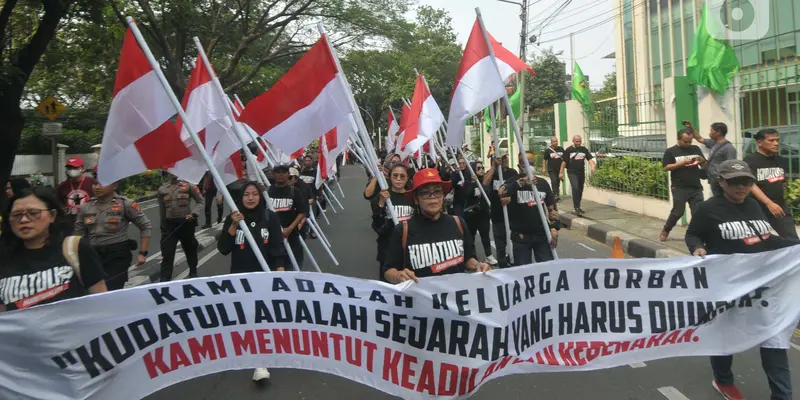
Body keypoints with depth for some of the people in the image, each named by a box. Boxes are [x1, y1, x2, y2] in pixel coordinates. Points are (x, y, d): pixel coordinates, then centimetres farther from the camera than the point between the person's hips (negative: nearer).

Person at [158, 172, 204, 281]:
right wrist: (163, 227, 16)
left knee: (190, 250, 15)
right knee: (167, 253, -4)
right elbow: (162, 210, 12)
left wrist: (193, 213, -15)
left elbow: (200, 201, 0)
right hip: (170, 224, 2)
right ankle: (164, 279, 0)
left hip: (186, 223, -1)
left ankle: (193, 273, 36)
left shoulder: (188, 185, -5)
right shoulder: (162, 189, 4)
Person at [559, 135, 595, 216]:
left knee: (580, 190, 12)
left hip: (581, 172, 5)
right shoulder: (568, 150, -3)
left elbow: (590, 158, 3)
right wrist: (561, 172, -3)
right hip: (572, 173, -5)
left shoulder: (584, 149, 8)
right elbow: (564, 161, -1)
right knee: (575, 188, -18)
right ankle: (576, 207, -14)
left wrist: (592, 166, -16)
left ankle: (578, 206, 26)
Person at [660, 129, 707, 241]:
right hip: (679, 188, -3)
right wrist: (681, 163, -18)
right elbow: (666, 167, -8)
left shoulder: (695, 149, 10)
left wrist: (701, 160, -10)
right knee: (678, 212, 1)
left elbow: (705, 165, 12)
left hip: (696, 187, 4)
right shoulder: (671, 151, -1)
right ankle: (665, 231, 20)